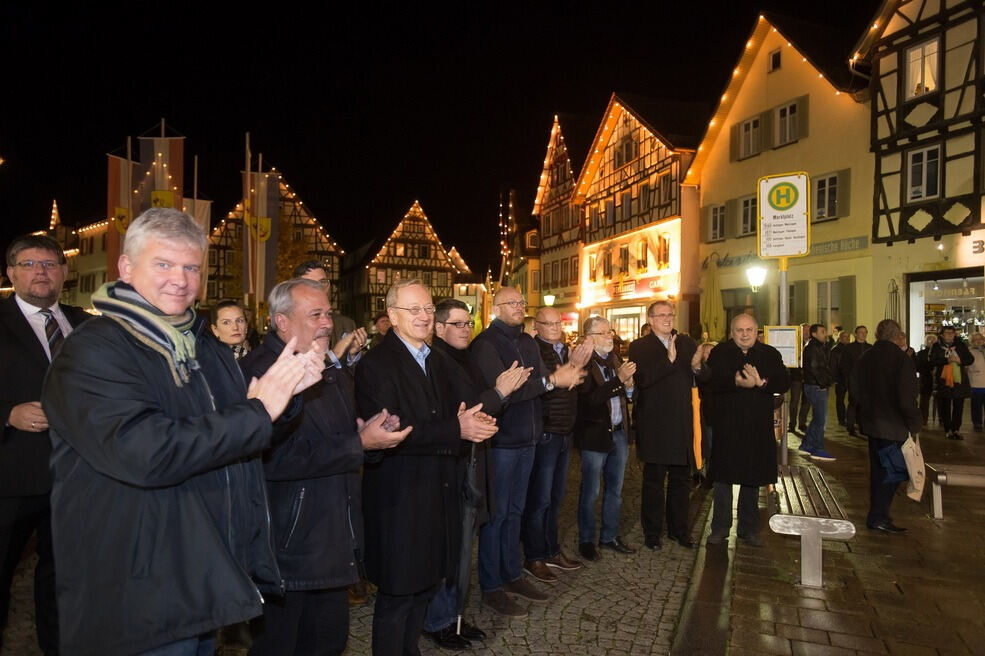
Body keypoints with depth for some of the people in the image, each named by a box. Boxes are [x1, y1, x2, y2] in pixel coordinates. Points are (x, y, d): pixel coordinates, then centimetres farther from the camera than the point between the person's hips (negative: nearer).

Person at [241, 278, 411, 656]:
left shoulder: (332, 370, 12)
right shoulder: (259, 371, -18)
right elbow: (276, 459, -28)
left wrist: (374, 431, 0)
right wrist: (359, 445, -21)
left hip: (335, 540, 8)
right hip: (289, 549, -8)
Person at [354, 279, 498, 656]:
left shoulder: (436, 362, 14)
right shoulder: (375, 364, -14)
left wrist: (473, 422, -10)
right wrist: (456, 431, -24)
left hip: (437, 494, 8)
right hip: (399, 500, -8)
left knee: (425, 585, 20)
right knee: (397, 595, 5)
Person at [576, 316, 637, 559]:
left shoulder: (614, 357, 7)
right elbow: (590, 398, -26)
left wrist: (629, 385, -7)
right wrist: (619, 379, -27)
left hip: (619, 432, 7)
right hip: (595, 434, -7)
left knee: (615, 489, 18)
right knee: (590, 492, 6)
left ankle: (610, 536, 34)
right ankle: (586, 540, 23)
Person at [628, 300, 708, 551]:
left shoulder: (687, 343, 9)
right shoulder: (639, 347, -5)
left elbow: (705, 377, 4)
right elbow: (642, 379, -20)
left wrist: (698, 367, -18)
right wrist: (669, 360, -28)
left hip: (682, 423, 5)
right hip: (654, 424, -5)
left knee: (681, 479, 14)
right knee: (654, 480, 6)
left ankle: (679, 529, 29)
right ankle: (652, 532, 19)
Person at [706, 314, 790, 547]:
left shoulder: (770, 354, 5)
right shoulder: (720, 353, 0)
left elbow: (784, 383, -6)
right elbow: (710, 381, -14)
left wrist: (761, 383, -23)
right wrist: (736, 382, -28)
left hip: (757, 427, 2)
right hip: (726, 426, -2)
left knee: (752, 479, 12)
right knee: (723, 477, 5)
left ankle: (749, 528, 25)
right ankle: (720, 527, 18)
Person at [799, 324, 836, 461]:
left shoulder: (819, 347, 19)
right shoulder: (813, 348, -13)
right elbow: (814, 368, -20)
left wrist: (829, 379, 8)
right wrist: (824, 382, -14)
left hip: (818, 387, 11)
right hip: (816, 387, -11)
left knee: (817, 418, 15)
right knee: (820, 419, -7)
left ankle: (806, 446, 21)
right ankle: (817, 450, -2)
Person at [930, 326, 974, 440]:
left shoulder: (961, 345, 7)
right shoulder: (936, 346, 0)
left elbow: (971, 359, 4)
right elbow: (932, 361, -10)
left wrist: (960, 360, -15)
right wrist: (947, 360, -23)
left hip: (959, 380, 2)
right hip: (944, 381, -2)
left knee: (958, 407, 7)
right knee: (945, 407, 4)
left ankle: (956, 430, 18)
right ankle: (947, 430, 14)